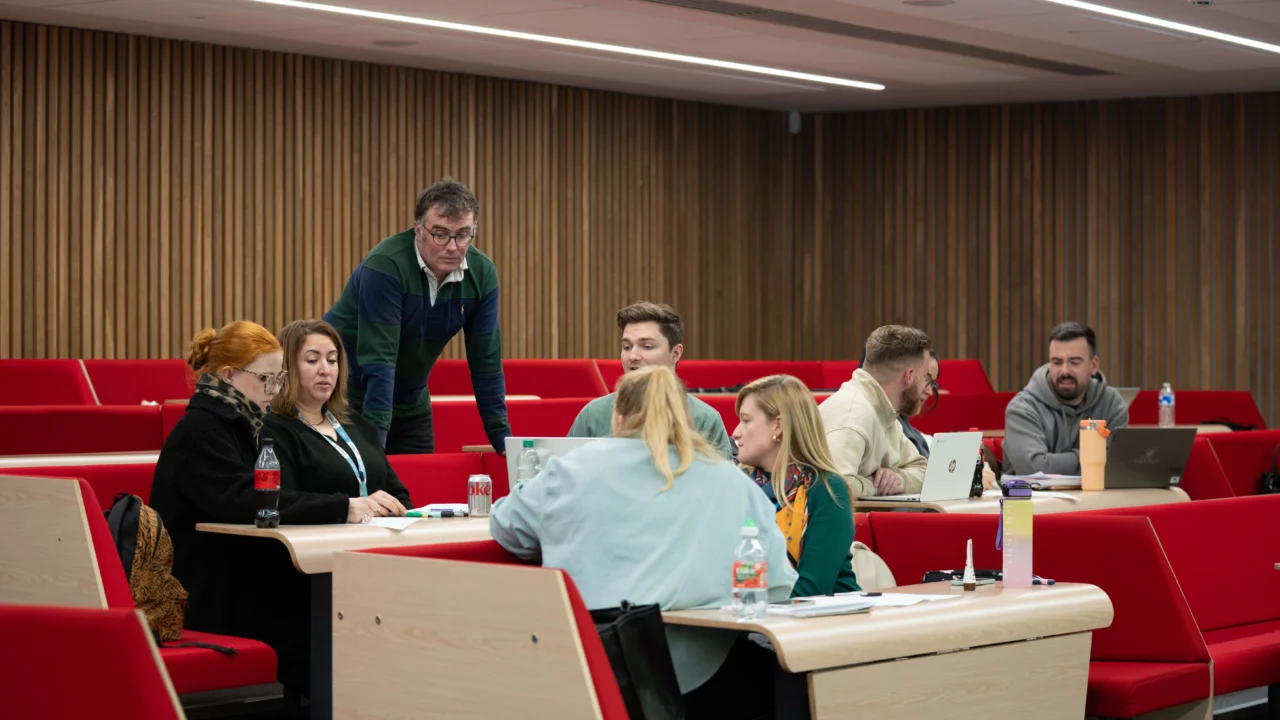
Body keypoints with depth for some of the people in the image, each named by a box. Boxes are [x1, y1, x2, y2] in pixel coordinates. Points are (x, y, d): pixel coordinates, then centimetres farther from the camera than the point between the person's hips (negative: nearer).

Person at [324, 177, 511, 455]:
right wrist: (374, 442, -33)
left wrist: (503, 438, -8)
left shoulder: (481, 273, -11)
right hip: (348, 393, -5)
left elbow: (486, 363, -6)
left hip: (410, 399, 5)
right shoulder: (385, 266, -27)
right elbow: (377, 360, -30)